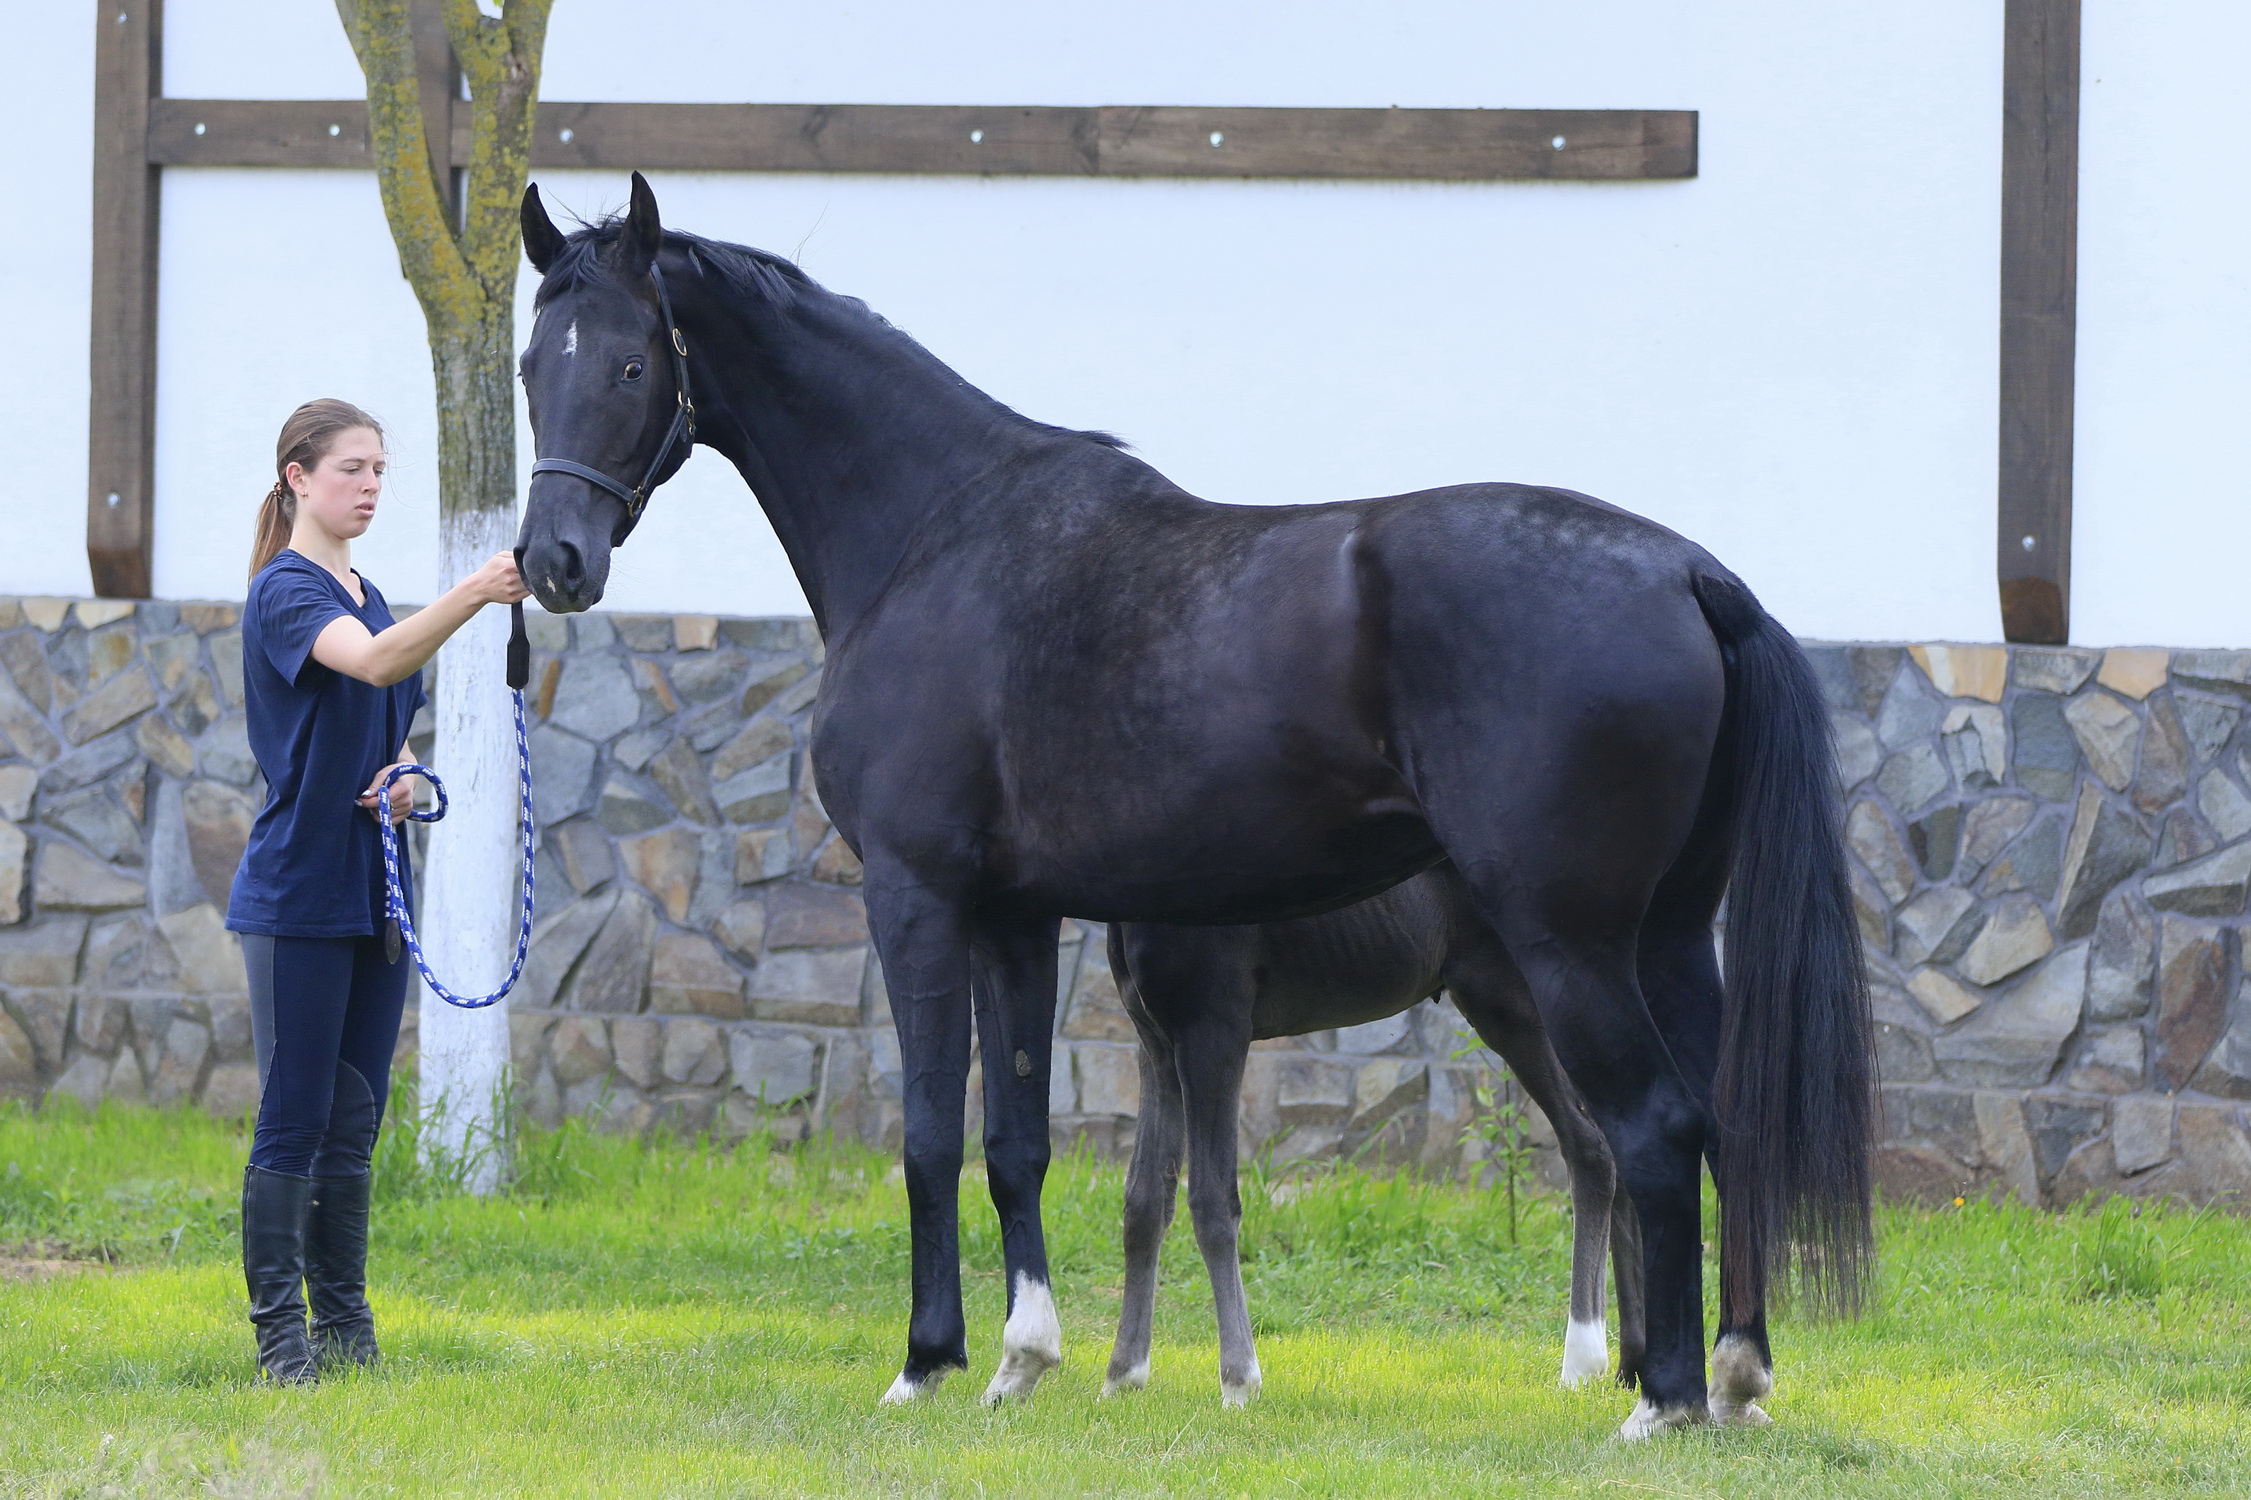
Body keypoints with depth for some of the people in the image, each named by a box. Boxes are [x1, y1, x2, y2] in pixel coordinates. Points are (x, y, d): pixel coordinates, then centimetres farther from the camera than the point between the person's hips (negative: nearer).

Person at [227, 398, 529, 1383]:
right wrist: (472, 595, -45)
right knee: (294, 1118, -5)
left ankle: (345, 1326, 14)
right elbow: (373, 663, -31)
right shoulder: (286, 592, -11)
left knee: (354, 1120, 9)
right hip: (299, 890, -8)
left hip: (372, 893, 8)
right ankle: (280, 1332, -2)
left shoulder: (367, 595, 15)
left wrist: (400, 779, 0)